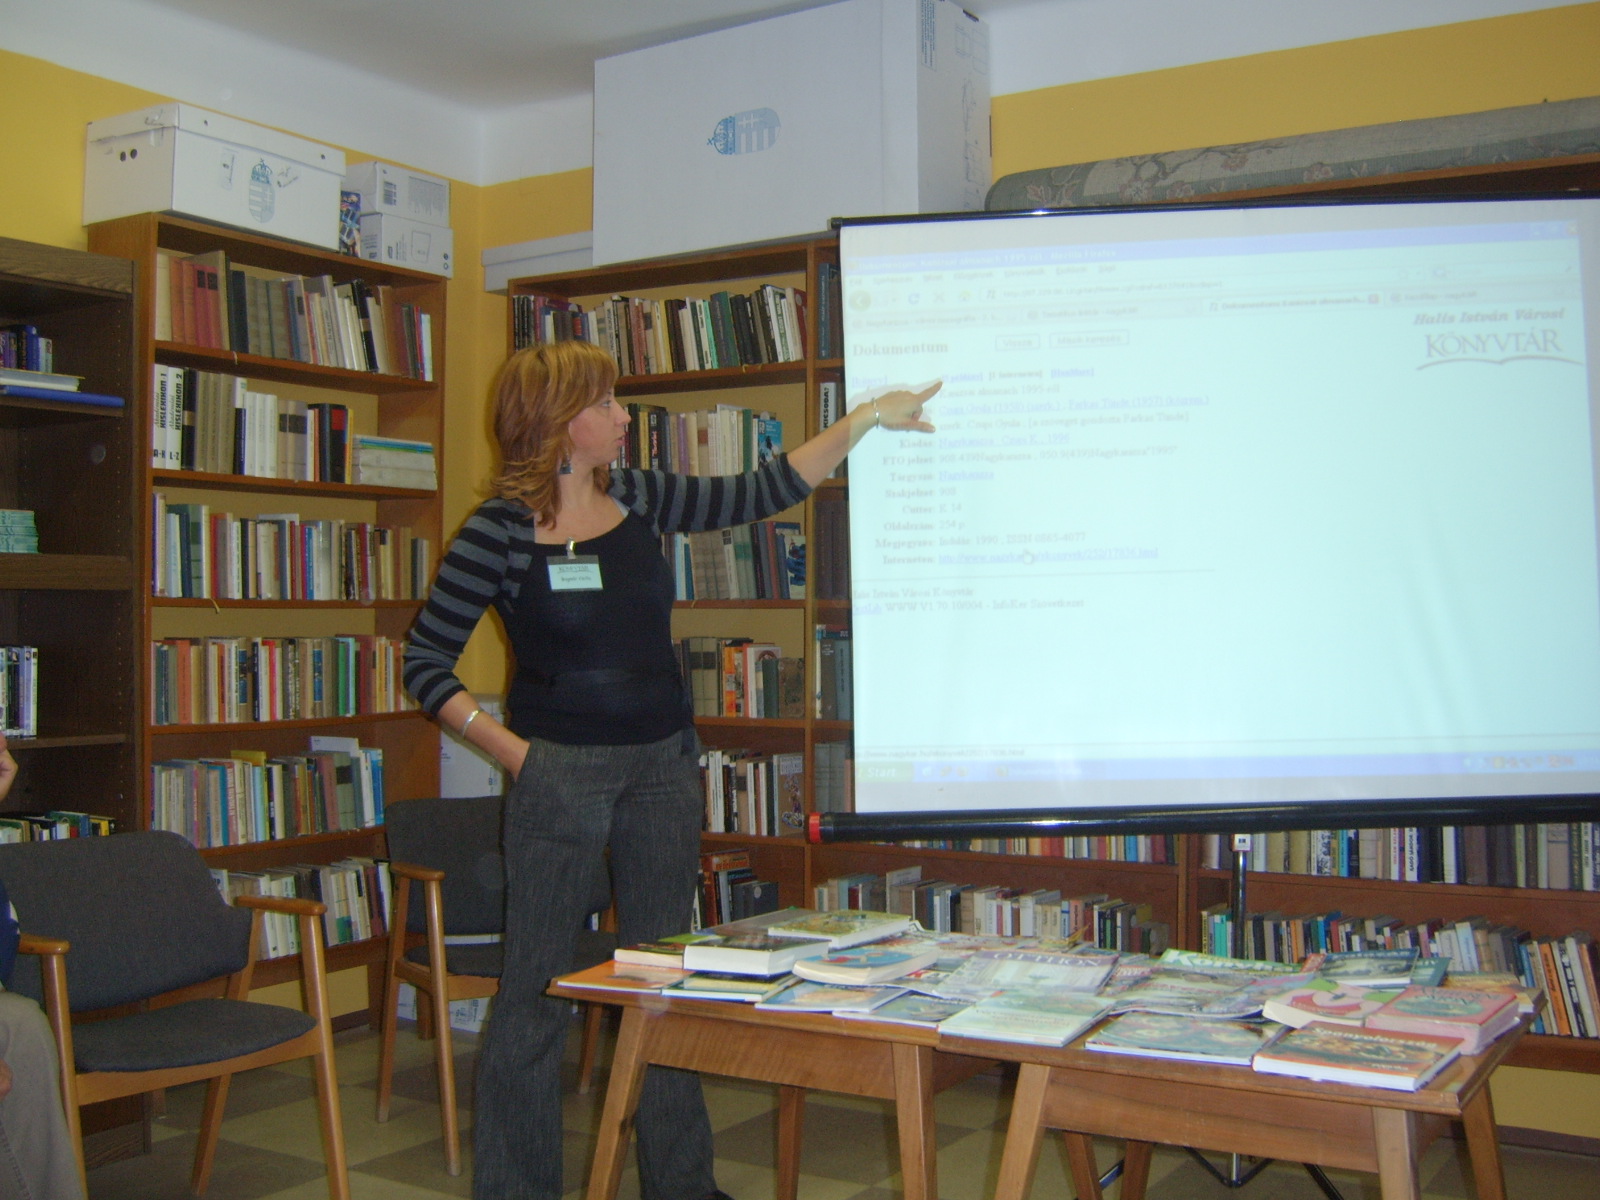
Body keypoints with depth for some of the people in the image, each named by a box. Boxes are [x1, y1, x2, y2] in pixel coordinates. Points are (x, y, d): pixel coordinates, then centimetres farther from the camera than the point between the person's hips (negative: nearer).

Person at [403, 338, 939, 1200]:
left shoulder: (640, 499, 5)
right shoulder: (500, 530, -9)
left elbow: (760, 493, 8)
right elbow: (425, 662, -5)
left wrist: (866, 418, 5)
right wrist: (508, 748, -12)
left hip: (663, 764, 5)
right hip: (558, 771, -5)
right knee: (535, 985, 1)